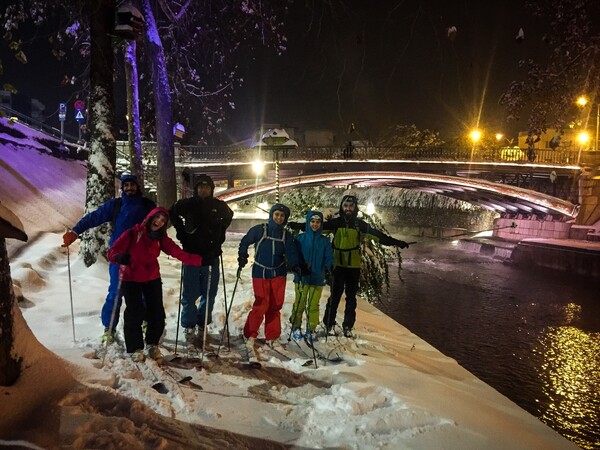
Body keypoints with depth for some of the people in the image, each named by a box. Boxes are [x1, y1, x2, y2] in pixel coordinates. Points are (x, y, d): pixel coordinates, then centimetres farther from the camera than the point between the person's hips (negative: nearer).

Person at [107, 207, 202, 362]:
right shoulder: (133, 233, -17)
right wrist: (120, 257, -42)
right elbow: (113, 251, -18)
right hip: (131, 279, -3)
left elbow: (178, 252, -16)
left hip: (152, 279, 4)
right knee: (134, 314, -2)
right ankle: (135, 348, 18)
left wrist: (199, 260, -30)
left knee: (157, 314, 4)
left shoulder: (161, 238, -5)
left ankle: (152, 345, 26)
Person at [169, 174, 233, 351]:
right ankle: (189, 331, 11)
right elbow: (172, 214, 15)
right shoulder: (186, 204, -4)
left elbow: (229, 216, 21)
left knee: (210, 294, 9)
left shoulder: (219, 206, -1)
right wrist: (181, 231, 5)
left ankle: (202, 326, 25)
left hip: (211, 257, 2)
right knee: (190, 295, 0)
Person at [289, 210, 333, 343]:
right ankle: (296, 327, 22)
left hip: (318, 278, 1)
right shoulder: (300, 238, -2)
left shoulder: (325, 241, 2)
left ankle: (311, 329, 23)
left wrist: (327, 268, -16)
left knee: (313, 305, 9)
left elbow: (329, 258, 2)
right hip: (301, 277, -1)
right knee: (299, 304, 6)